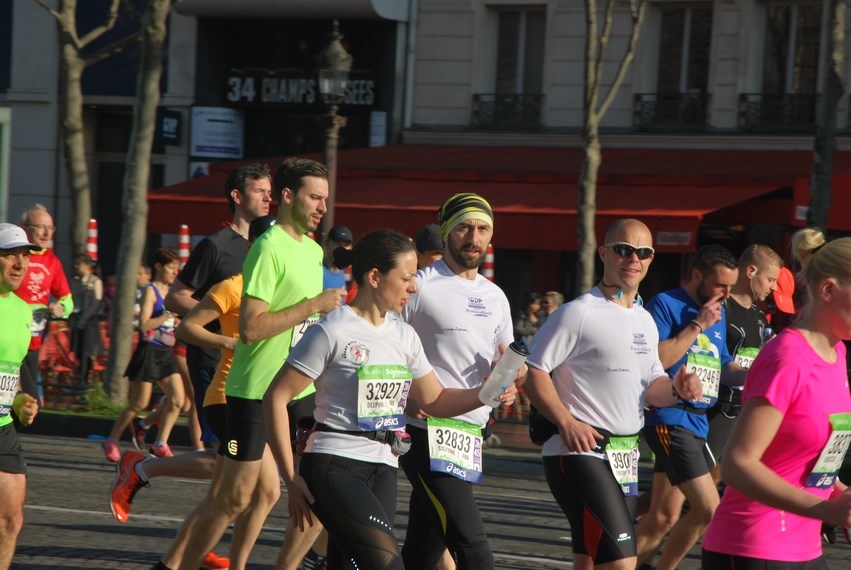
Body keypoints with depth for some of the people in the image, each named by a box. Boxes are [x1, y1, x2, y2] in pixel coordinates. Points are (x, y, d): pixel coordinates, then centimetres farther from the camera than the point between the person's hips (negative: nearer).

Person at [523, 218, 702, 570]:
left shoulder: (645, 321, 14)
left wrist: (676, 390, -1)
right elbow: (533, 370, -12)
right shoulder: (579, 313, -11)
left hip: (624, 458, 9)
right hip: (581, 453, -9)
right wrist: (567, 422, -21)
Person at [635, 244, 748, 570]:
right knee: (707, 509, -14)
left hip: (697, 421, 9)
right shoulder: (666, 304, -8)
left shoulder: (718, 314, 16)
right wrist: (698, 326, -16)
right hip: (669, 418, -9)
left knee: (663, 518, 12)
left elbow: (723, 368, 20)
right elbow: (654, 360, -20)